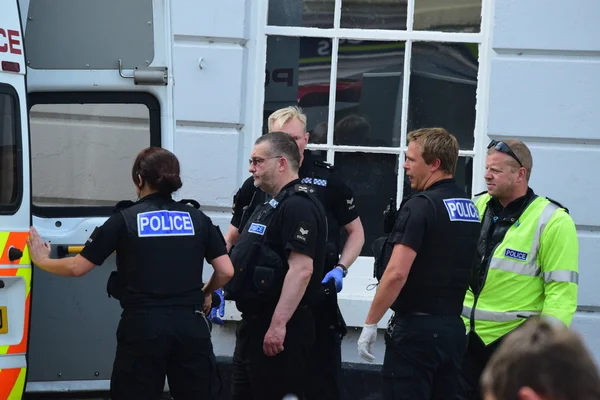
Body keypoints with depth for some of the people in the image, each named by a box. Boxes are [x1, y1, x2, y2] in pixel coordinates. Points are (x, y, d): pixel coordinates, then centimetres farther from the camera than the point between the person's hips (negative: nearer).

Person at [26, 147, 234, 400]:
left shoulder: (125, 220, 0)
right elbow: (226, 271, 4)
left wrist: (41, 260, 21)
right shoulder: (197, 219, 6)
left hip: (143, 327, -2)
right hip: (190, 325, 2)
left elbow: (77, 268, 2)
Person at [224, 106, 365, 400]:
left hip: (317, 296, -2)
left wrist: (340, 269, -8)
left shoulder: (327, 182, 0)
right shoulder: (256, 185, 6)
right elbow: (232, 238, 11)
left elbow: (356, 232, 8)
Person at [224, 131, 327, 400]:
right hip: (254, 322, 11)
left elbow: (301, 269, -25)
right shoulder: (272, 205, 17)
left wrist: (278, 325, -27)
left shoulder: (297, 206, -16)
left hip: (278, 329, -11)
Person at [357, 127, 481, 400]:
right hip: (453, 326, 8)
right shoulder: (471, 208, 11)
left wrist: (370, 324, -13)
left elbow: (397, 274, -20)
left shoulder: (421, 206, -14)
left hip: (416, 327, -8)